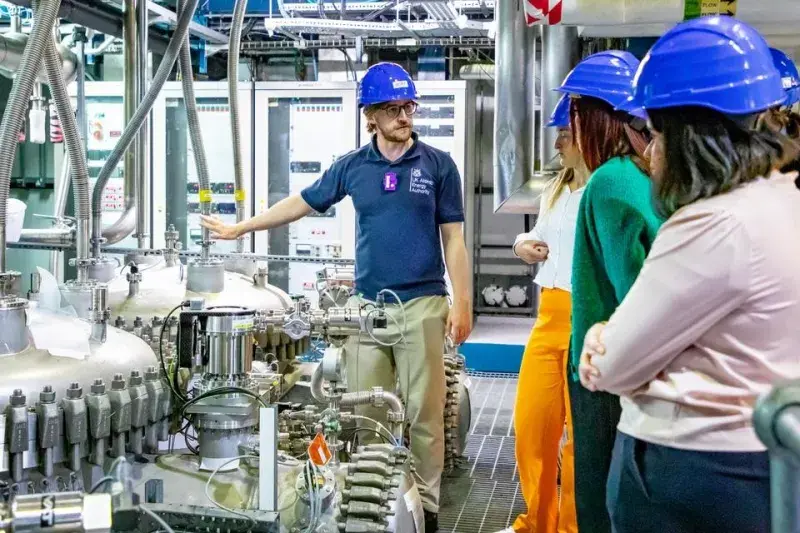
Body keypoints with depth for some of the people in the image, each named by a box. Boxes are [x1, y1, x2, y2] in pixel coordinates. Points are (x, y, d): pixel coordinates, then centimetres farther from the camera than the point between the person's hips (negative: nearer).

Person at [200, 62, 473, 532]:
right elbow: (302, 203, 18)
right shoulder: (352, 166, 7)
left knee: (424, 413, 2)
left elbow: (453, 239, 0)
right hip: (367, 304, 3)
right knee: (366, 411, 7)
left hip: (422, 304, -2)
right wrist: (240, 228, 21)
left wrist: (463, 303, -6)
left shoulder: (439, 165, 0)